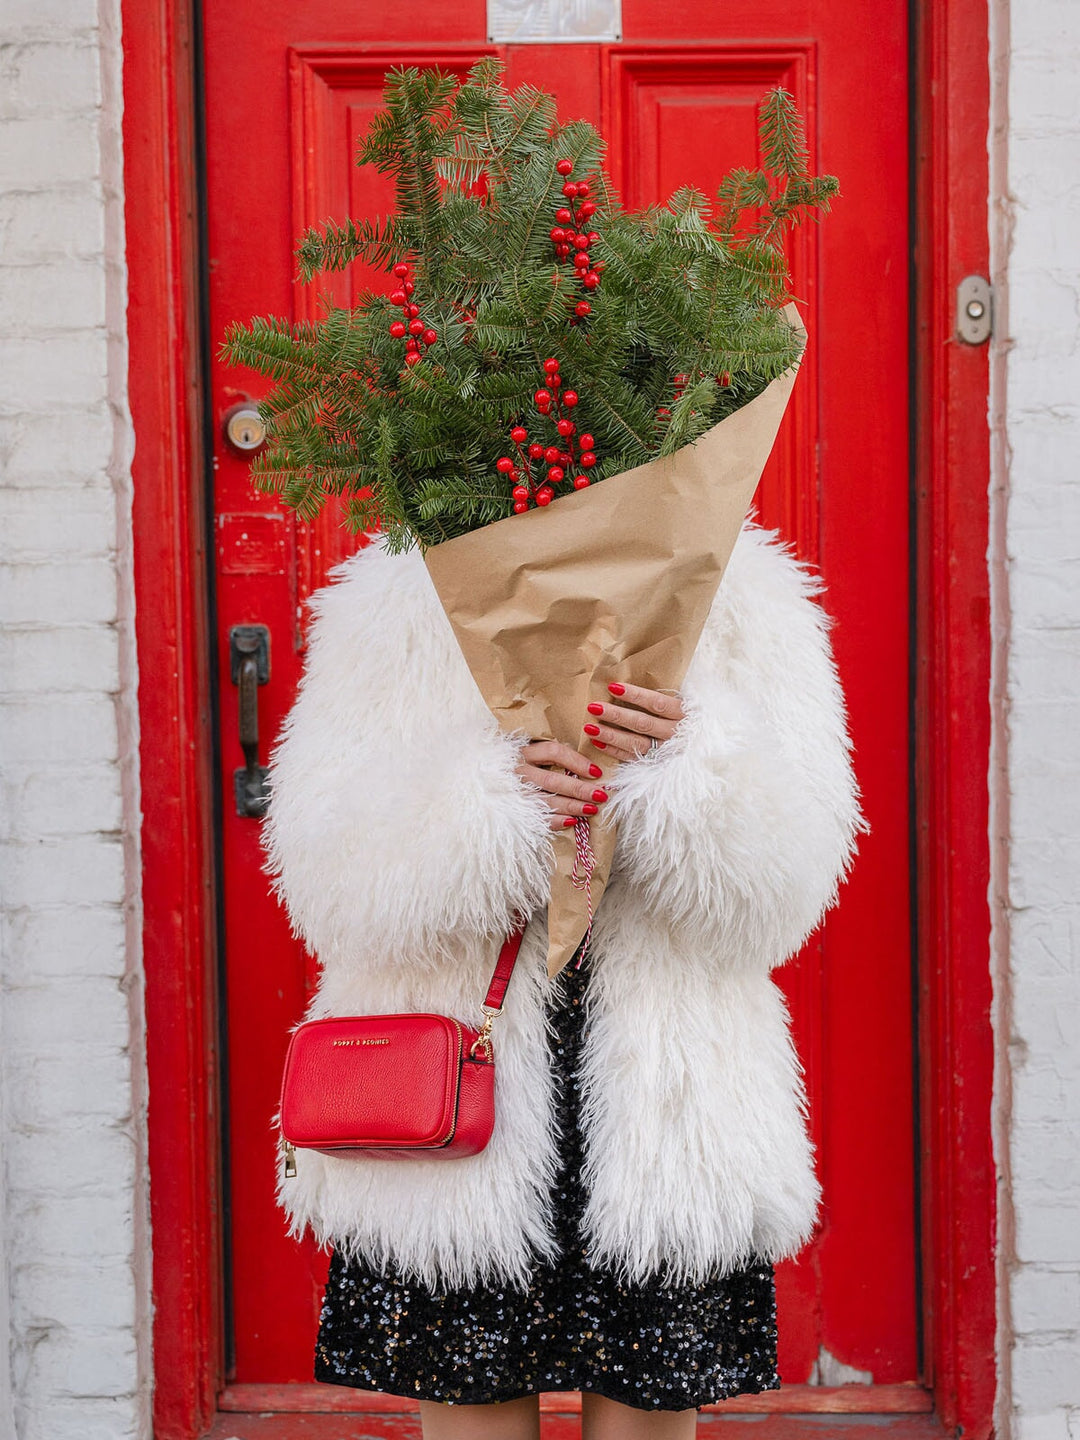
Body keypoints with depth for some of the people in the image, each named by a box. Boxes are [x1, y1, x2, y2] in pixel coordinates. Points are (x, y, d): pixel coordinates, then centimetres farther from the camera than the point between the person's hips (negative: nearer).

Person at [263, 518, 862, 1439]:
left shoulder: (741, 611, 3)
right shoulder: (394, 611, 2)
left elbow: (776, 896, -4)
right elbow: (330, 877, -9)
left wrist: (694, 769, -22)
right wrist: (493, 800, -24)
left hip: (666, 1102, 1)